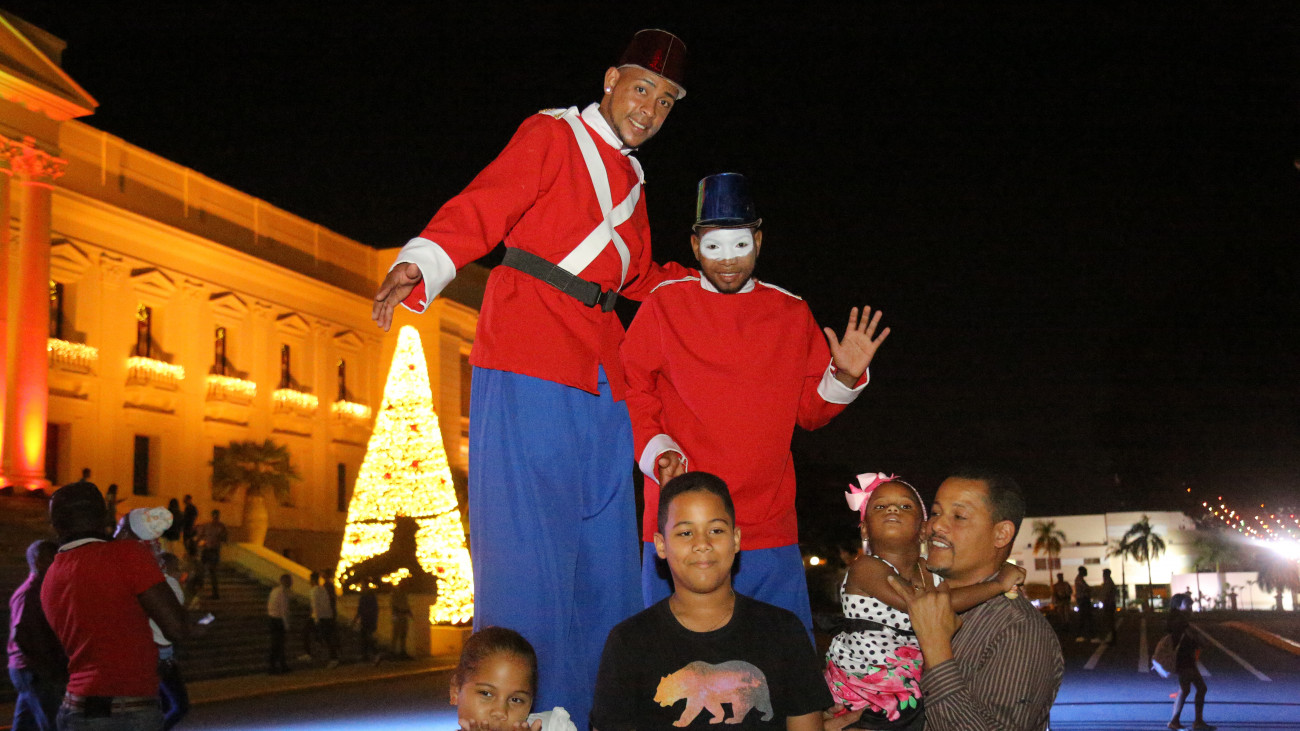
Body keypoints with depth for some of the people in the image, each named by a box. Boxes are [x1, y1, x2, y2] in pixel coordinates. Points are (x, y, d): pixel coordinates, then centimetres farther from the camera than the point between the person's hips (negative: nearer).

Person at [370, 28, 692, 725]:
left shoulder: (630, 178, 25)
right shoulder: (553, 136, 3)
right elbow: (481, 209, -12)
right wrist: (416, 265, -29)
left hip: (599, 385, 7)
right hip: (529, 365, -7)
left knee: (603, 557, 4)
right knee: (528, 546, -11)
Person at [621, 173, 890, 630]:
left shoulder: (792, 314, 11)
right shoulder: (664, 306, 4)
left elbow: (809, 411, 15)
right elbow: (633, 396, 4)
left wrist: (844, 377, -3)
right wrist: (659, 453, -11)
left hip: (770, 531, 2)